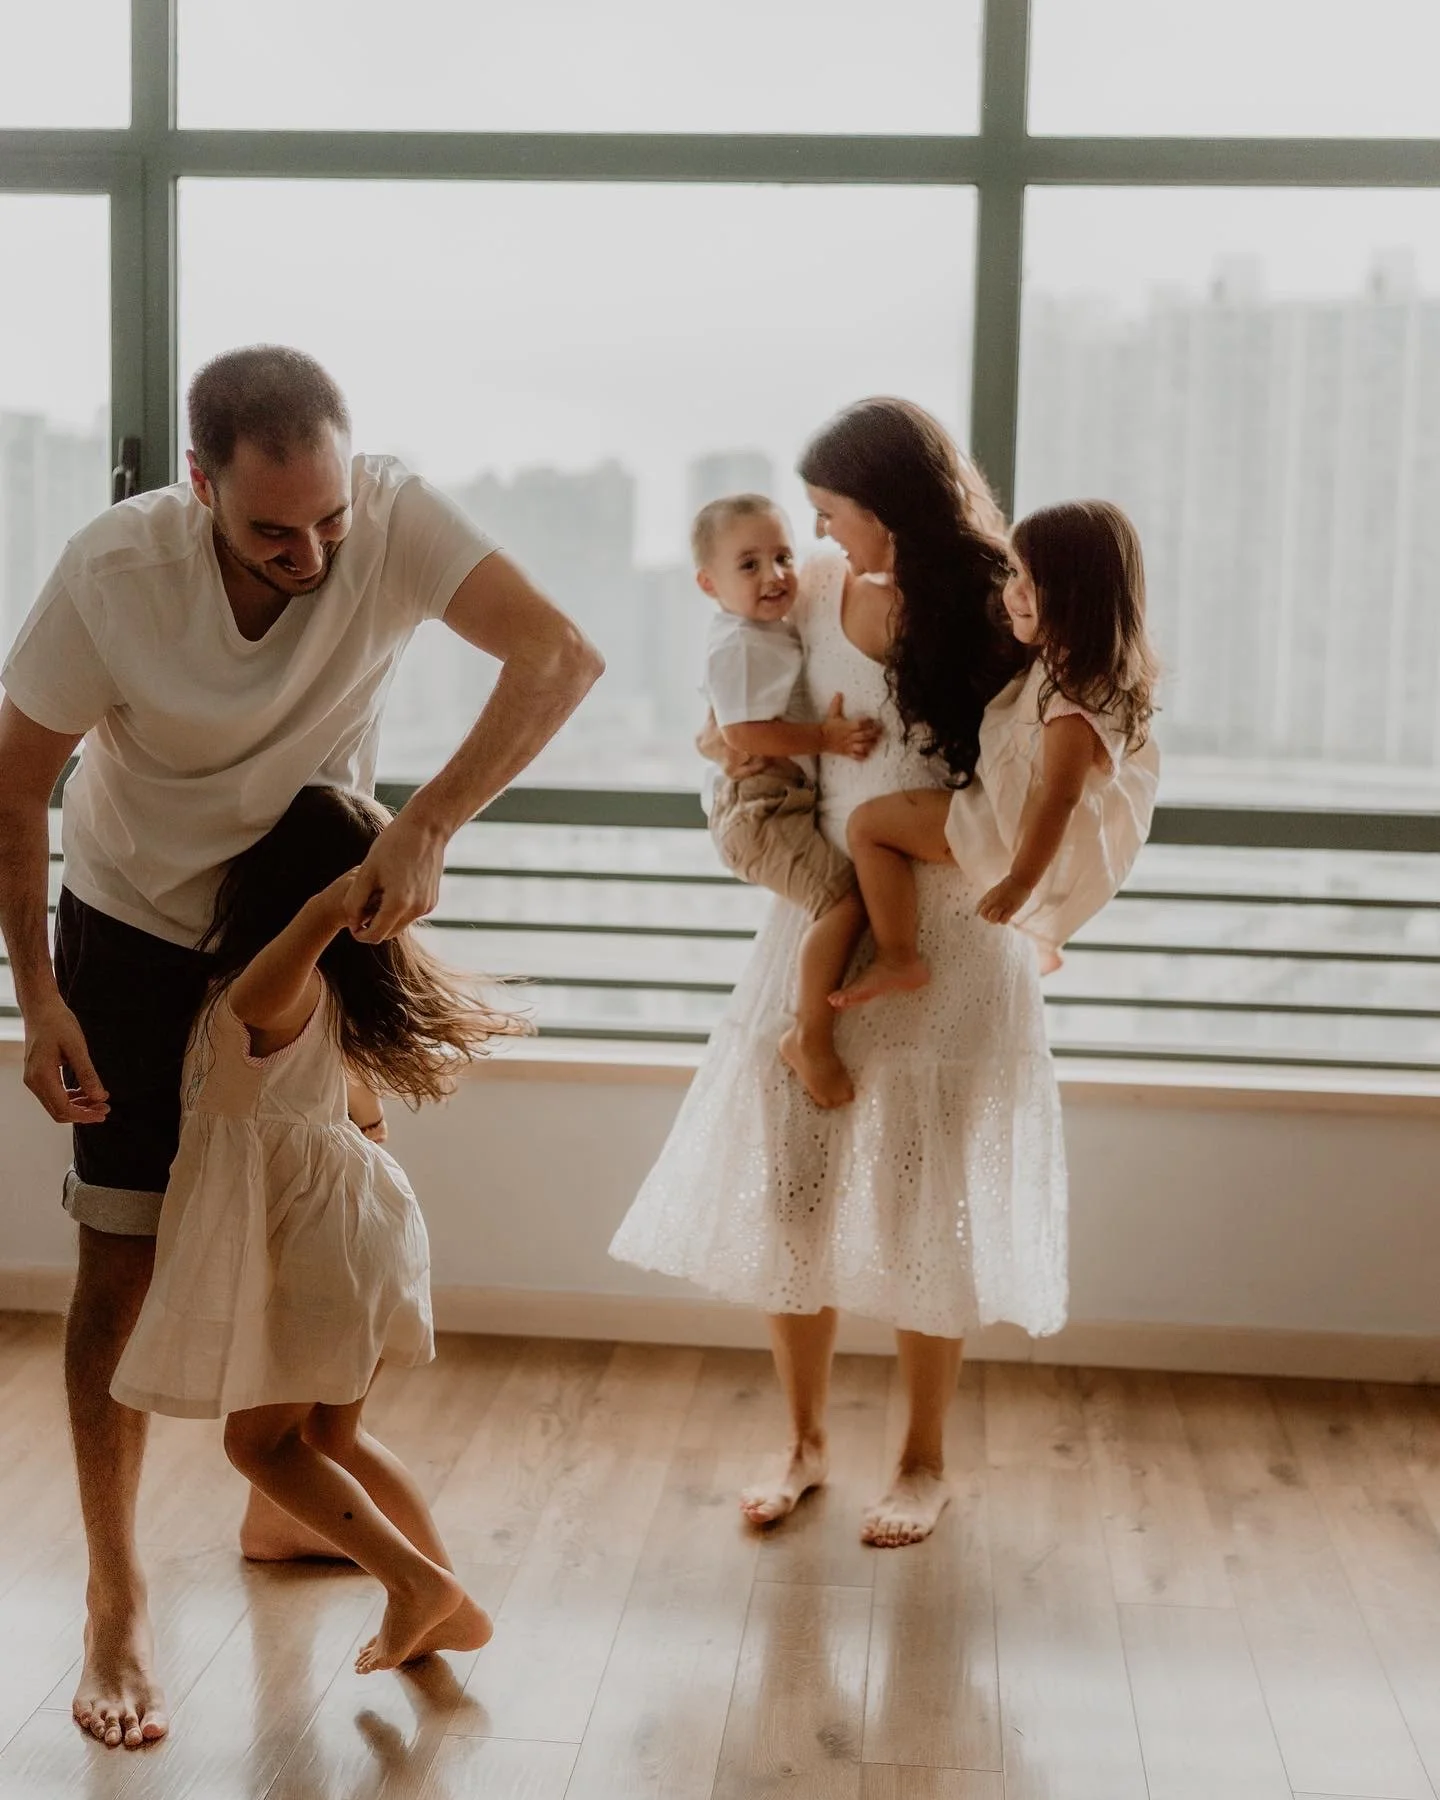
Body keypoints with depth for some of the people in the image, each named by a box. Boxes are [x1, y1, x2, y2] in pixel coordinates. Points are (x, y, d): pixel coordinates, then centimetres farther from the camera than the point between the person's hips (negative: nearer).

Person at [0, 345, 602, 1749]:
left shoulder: (395, 521, -26)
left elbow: (560, 656, -34)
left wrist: (427, 828, -43)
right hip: (136, 933, -2)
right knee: (125, 1261, -2)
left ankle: (281, 1505, 35)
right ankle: (115, 1600, 10)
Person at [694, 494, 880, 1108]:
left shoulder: (777, 631, 13)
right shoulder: (739, 645, -18)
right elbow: (744, 733, -25)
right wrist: (825, 737, -24)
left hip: (788, 801, 11)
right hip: (759, 810, -11)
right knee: (847, 898, -20)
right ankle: (810, 1037, -12)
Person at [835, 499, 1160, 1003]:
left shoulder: (1071, 693, -32)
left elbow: (1059, 796, -32)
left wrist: (1020, 880, -27)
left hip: (1020, 831, -10)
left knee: (868, 822, -11)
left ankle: (896, 960, -3)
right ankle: (1038, 939, 54)